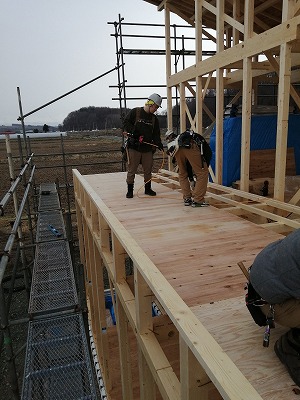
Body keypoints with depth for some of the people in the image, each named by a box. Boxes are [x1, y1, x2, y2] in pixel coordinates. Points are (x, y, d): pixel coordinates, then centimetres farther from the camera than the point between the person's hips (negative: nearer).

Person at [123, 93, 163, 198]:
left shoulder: (154, 118, 14)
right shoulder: (135, 112, 0)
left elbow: (156, 134, 11)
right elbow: (126, 123, -6)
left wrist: (159, 144, -6)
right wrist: (134, 132, -19)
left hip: (148, 148, 5)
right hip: (134, 147, -4)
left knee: (148, 170, 10)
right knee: (131, 170, 0)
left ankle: (148, 189, 25)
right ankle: (130, 190, 11)